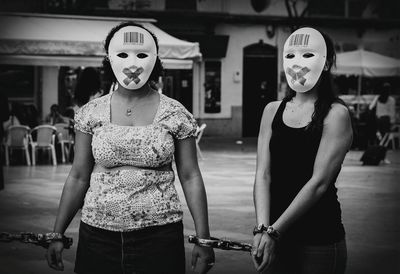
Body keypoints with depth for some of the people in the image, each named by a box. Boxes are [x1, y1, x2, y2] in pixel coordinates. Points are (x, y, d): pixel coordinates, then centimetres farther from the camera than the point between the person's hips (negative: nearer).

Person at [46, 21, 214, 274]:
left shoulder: (176, 114, -2)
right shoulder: (91, 113, 2)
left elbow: (190, 177, 0)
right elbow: (79, 177, 7)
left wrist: (203, 239, -3)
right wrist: (57, 234, 5)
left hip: (160, 236, -1)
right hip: (97, 235, 2)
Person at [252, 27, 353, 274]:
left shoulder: (336, 114, -7)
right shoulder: (272, 111, 6)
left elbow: (319, 182, -14)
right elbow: (263, 175, 0)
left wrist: (274, 231, -18)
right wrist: (262, 229, -15)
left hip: (320, 240, -4)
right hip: (277, 240, 4)